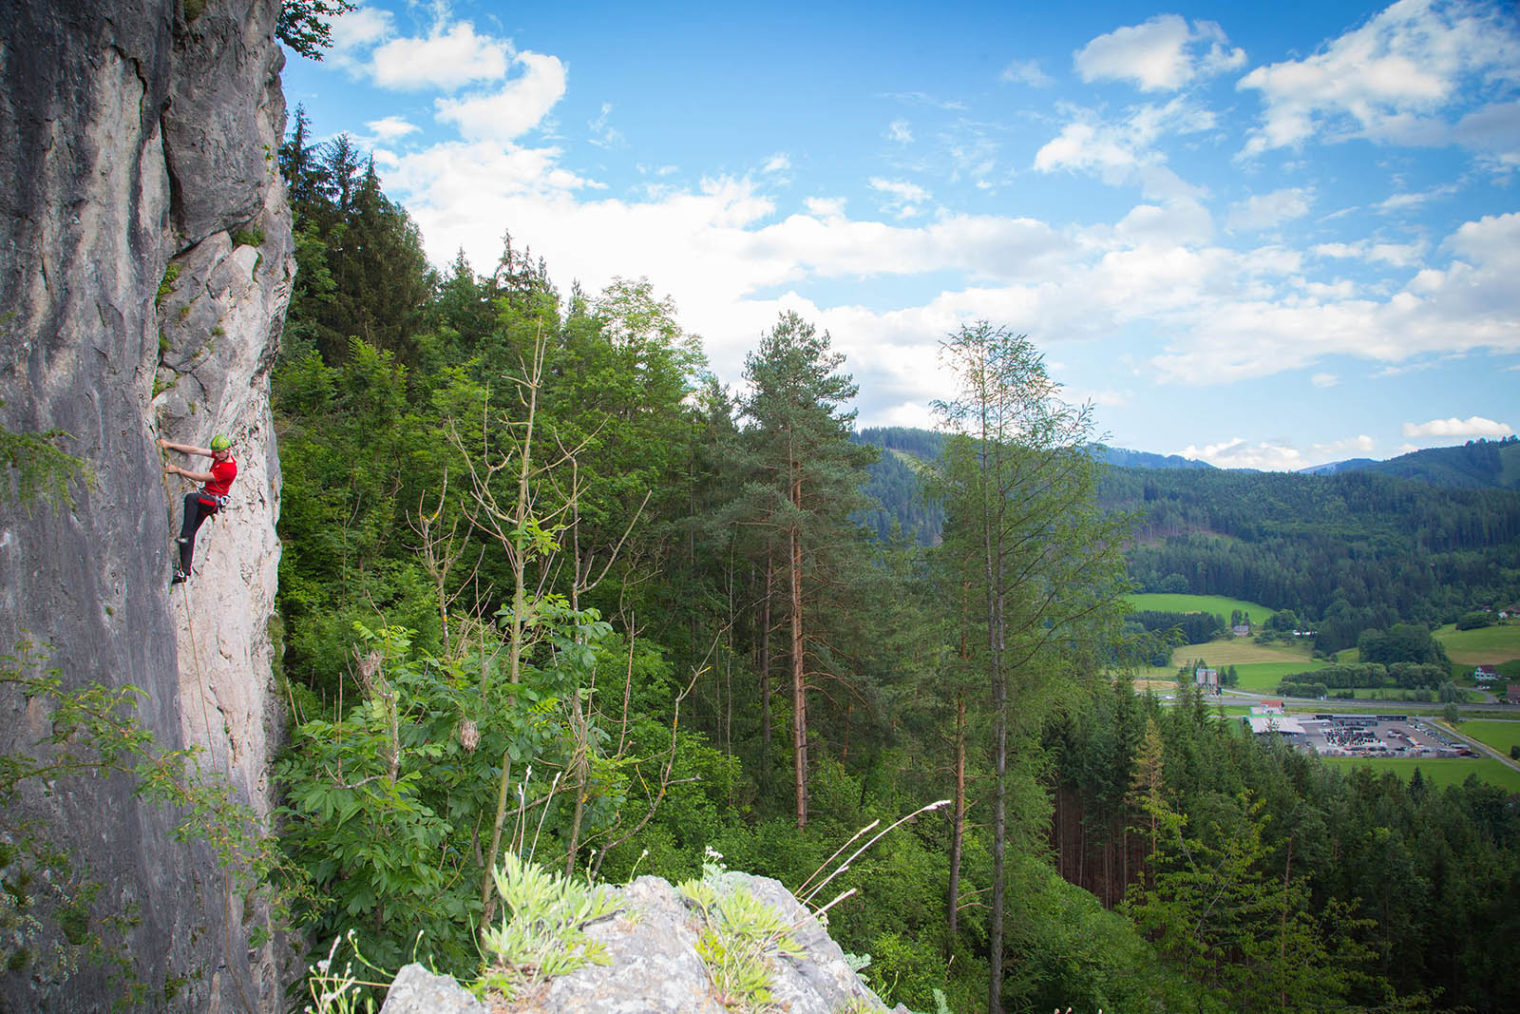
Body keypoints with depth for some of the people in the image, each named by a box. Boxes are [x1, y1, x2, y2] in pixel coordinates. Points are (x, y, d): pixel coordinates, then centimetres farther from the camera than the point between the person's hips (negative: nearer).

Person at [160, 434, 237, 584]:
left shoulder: (229, 469, -20)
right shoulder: (220, 455, 6)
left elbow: (201, 478, -17)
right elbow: (195, 450, 5)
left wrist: (178, 470, -14)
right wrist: (169, 445, 2)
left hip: (215, 501, -9)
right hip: (205, 498, 9)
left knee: (191, 497, -36)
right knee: (190, 532, 0)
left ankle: (185, 535, -32)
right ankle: (184, 571, 0)